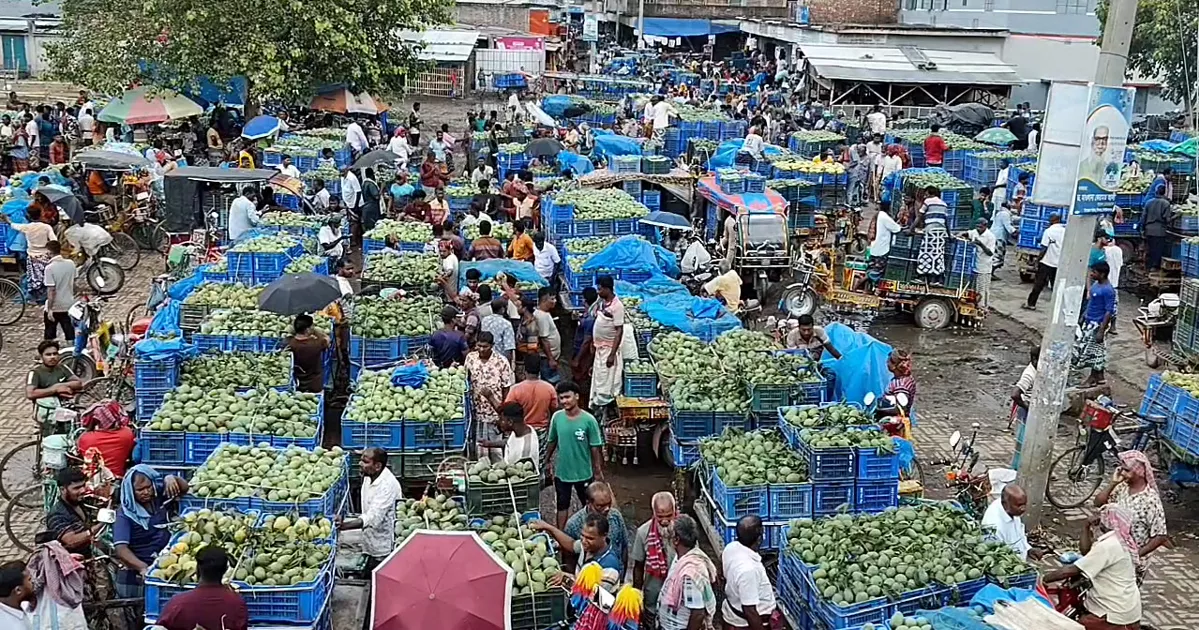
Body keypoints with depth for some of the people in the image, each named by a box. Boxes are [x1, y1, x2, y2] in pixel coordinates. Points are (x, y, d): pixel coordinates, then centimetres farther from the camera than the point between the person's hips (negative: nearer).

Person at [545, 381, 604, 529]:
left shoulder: (588, 420, -18)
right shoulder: (557, 417, -9)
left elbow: (595, 448, -11)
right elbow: (551, 441, 6)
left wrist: (598, 471, -9)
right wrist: (548, 461, 12)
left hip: (584, 472, -2)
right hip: (561, 471, 2)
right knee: (562, 505, 16)